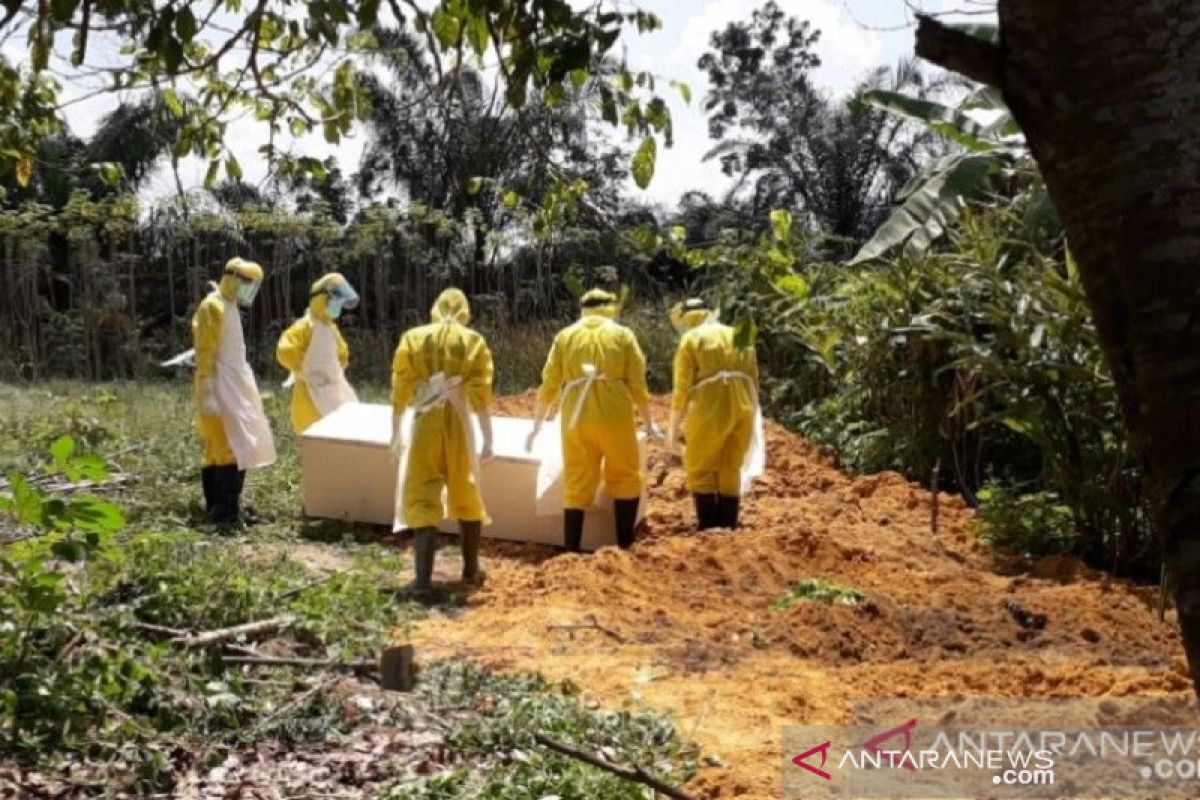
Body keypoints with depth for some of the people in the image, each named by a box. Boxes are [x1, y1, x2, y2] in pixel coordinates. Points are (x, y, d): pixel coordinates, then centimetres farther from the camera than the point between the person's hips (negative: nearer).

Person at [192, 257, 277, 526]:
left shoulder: (230, 307, 17)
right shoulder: (213, 307, -12)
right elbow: (205, 354, -17)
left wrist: (242, 388, 19)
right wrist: (208, 394, -22)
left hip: (233, 388, 10)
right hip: (220, 390, -10)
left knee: (217, 449, 11)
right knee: (233, 448, -13)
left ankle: (219, 508, 15)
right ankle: (226, 511, -12)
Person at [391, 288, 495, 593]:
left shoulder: (412, 338, 5)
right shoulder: (474, 341, 3)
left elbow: (400, 390, 3)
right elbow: (481, 394, -2)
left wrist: (396, 433, 11)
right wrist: (488, 439, 3)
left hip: (423, 424, 0)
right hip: (458, 423, 1)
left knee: (421, 498, 1)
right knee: (466, 494, 15)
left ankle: (423, 577, -8)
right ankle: (470, 570, 22)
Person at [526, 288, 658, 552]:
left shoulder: (565, 336, 14)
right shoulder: (622, 335, 9)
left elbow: (549, 385, 11)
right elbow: (637, 384, 5)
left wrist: (537, 426, 19)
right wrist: (648, 422, 16)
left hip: (576, 419, 2)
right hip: (614, 416, -2)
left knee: (576, 486, 8)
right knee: (626, 480, 14)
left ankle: (571, 554, 8)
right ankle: (624, 547, 13)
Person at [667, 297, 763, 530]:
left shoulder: (691, 339, 4)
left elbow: (683, 388, -2)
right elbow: (753, 379, 17)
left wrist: (673, 428, 3)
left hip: (711, 409, -5)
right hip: (743, 407, 5)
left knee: (700, 470, 7)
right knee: (731, 470, 15)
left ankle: (708, 531, 3)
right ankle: (728, 529, 16)